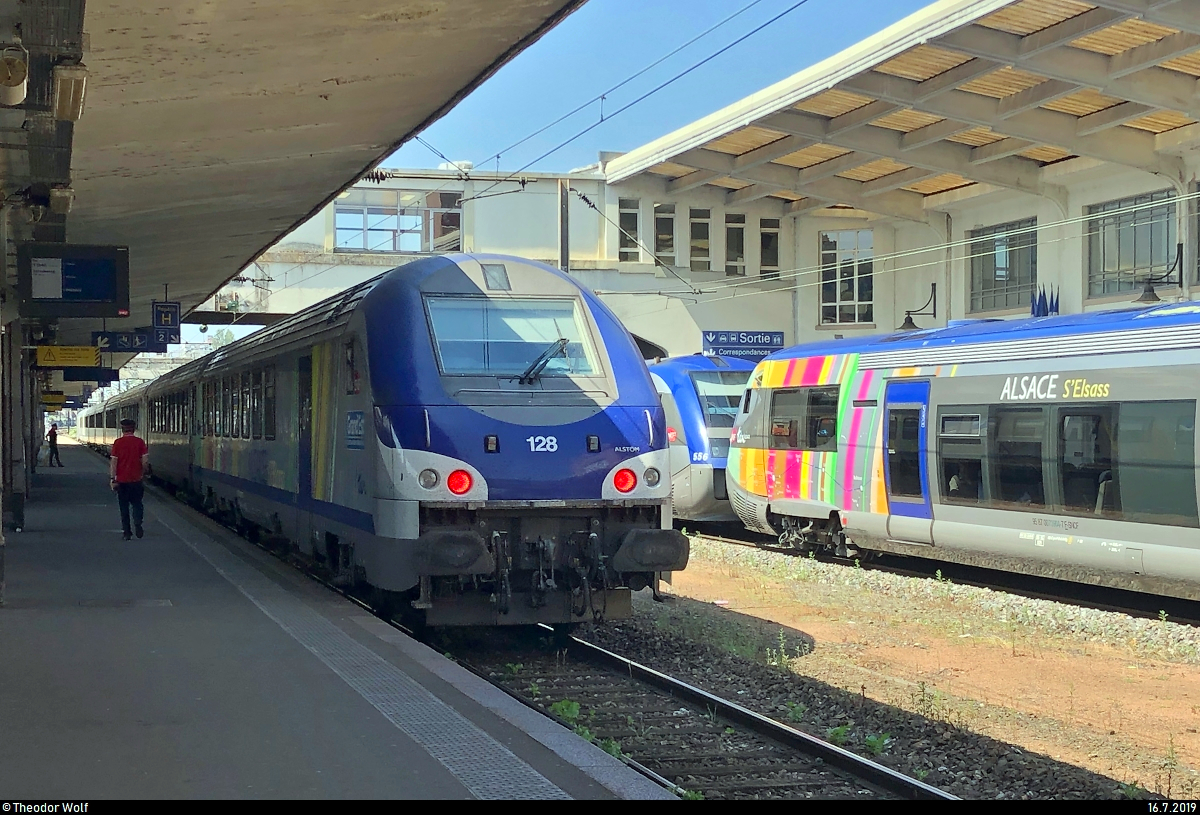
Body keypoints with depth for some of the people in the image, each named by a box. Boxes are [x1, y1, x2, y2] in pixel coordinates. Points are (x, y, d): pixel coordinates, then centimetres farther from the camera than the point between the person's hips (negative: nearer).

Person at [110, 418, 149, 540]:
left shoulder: (118, 443, -5)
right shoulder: (140, 442, -2)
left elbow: (113, 461, -8)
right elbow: (145, 461, -4)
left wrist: (113, 479, -5)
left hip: (122, 480, -1)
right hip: (136, 479, 1)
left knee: (124, 506, 9)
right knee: (137, 503, 14)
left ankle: (126, 532, 8)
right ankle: (137, 524, -10)